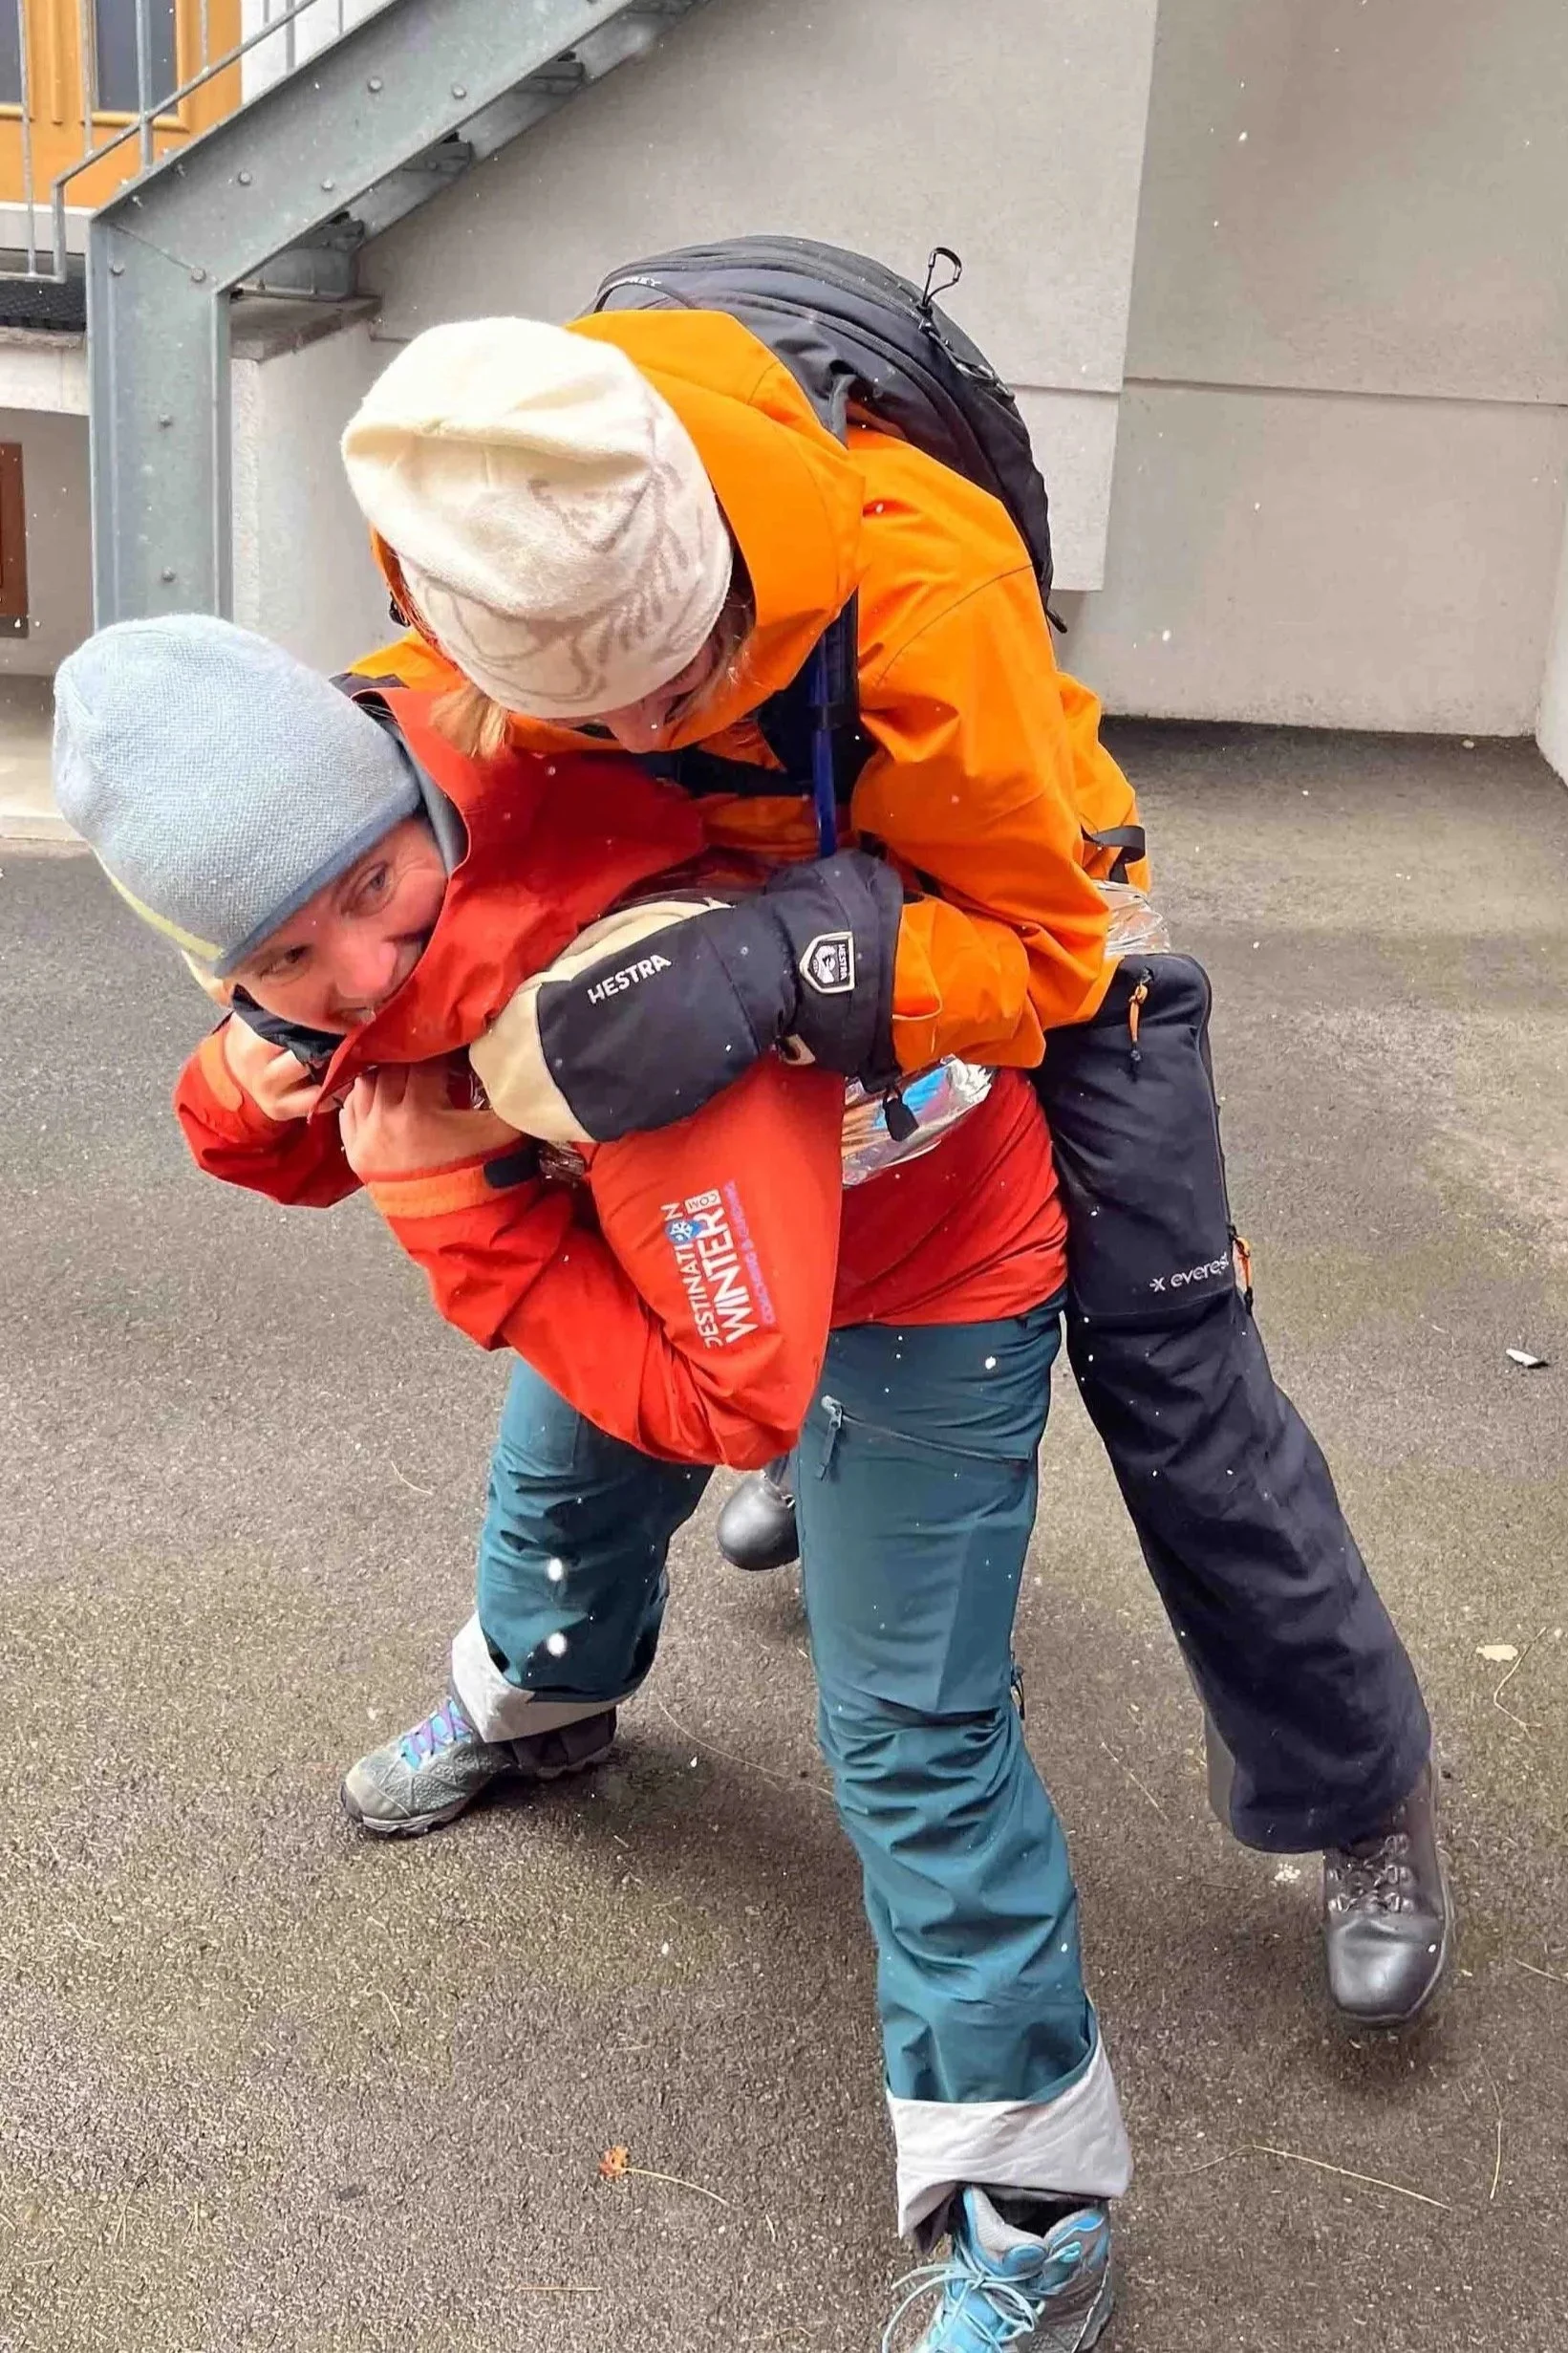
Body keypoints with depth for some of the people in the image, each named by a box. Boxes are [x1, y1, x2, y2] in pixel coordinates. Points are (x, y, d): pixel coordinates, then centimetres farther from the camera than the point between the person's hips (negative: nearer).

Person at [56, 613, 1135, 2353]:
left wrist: (456, 1208, -36)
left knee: (910, 1738, -7)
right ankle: (536, 1702, 65)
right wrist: (250, 1091, -24)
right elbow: (307, 1150, 0)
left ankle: (1028, 2207, 8)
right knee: (563, 1485, 29)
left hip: (917, 1288, -8)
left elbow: (734, 1403, -37)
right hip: (685, 1226, 8)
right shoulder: (345, 929, -19)